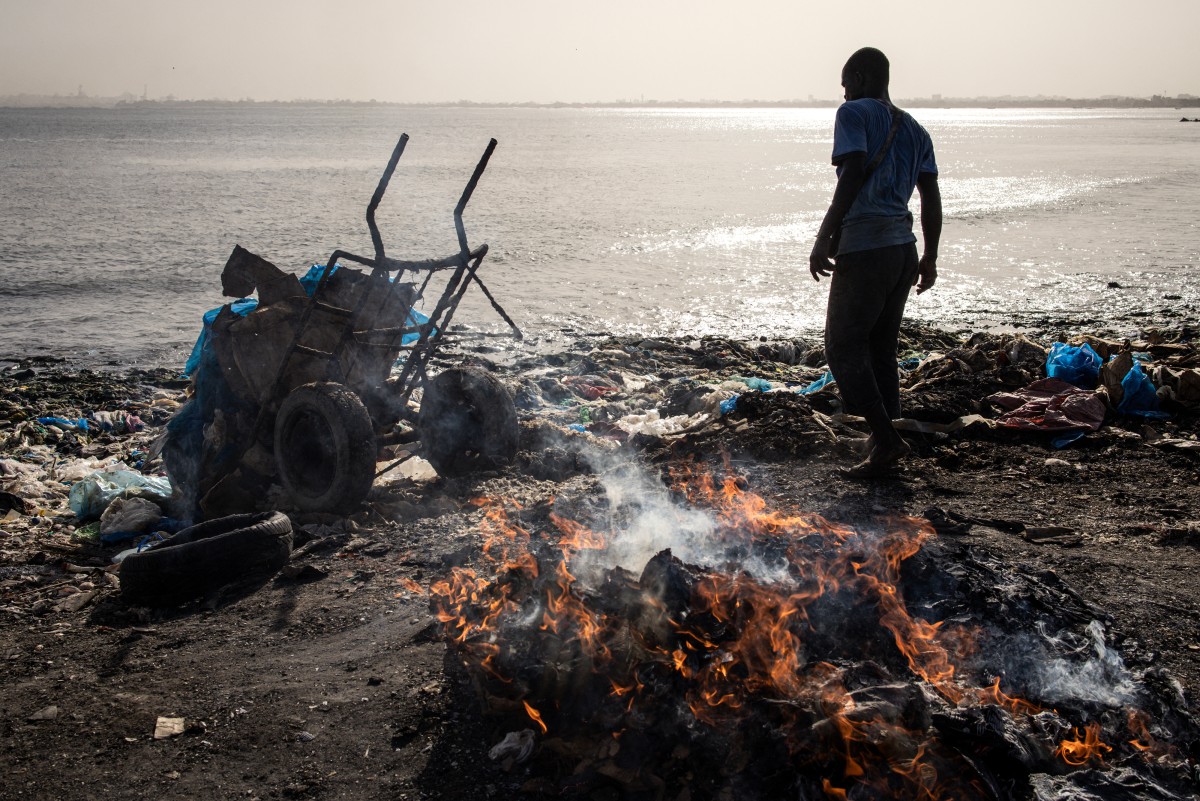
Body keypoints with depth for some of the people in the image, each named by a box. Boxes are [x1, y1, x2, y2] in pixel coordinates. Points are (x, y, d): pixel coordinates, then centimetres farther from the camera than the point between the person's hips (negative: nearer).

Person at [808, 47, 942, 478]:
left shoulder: (854, 113, -4)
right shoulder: (914, 129, 18)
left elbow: (853, 176, -18)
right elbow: (931, 197, 13)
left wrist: (823, 240, -19)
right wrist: (929, 258, 18)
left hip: (863, 248, -8)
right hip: (903, 248, 8)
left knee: (843, 348, -1)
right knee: (881, 350, 14)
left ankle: (887, 438, -9)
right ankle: (884, 448, 18)